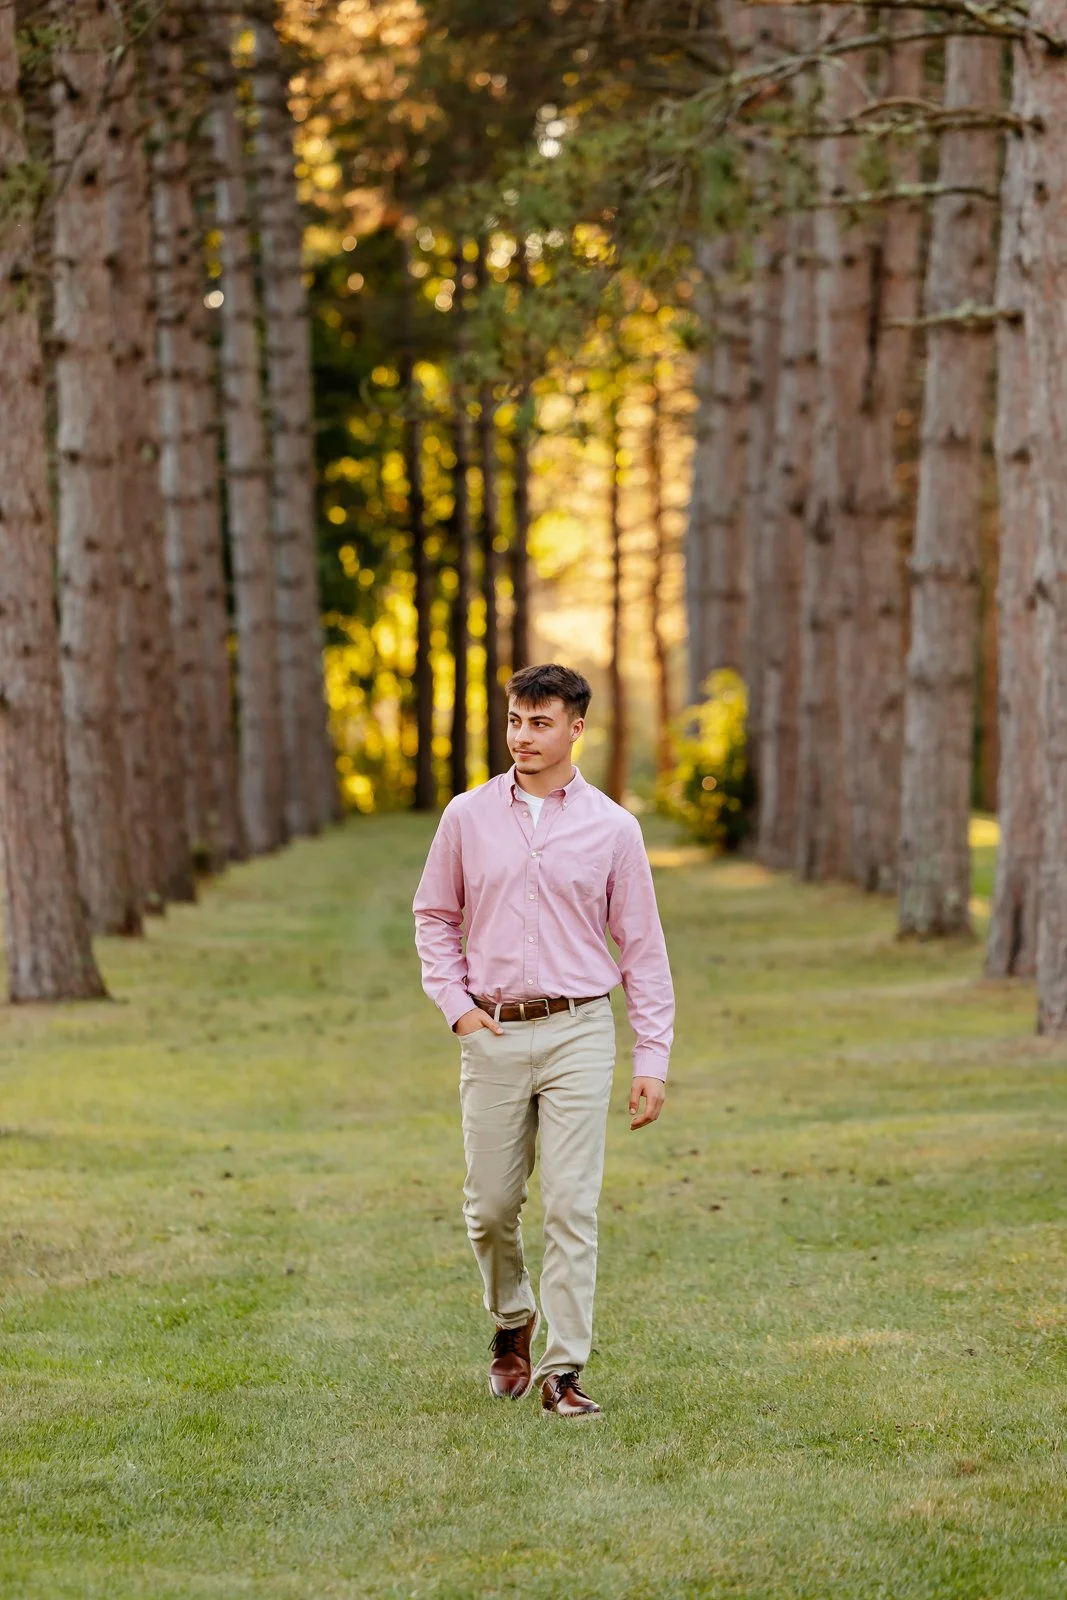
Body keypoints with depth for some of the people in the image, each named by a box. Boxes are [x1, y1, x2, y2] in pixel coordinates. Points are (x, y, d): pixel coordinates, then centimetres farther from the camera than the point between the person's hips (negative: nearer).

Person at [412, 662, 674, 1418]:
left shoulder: (612, 828, 1)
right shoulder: (468, 817, 4)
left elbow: (643, 948, 3)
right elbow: (435, 917, 14)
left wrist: (654, 1059, -1)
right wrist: (456, 1006, -1)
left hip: (577, 1034, -2)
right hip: (493, 1036, 2)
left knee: (572, 1206, -7)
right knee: (490, 1205, 7)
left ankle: (564, 1369, -2)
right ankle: (512, 1320, 34)